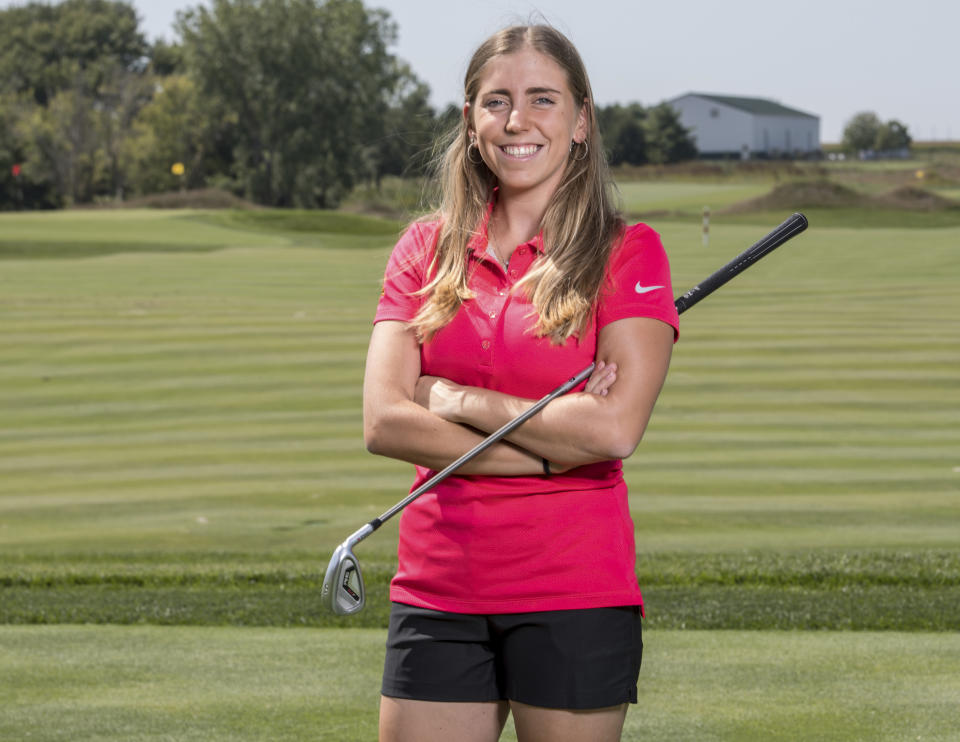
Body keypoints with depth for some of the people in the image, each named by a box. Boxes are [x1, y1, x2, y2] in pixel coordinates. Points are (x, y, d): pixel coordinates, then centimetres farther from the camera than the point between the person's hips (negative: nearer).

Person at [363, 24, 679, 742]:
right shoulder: (426, 248, 9)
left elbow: (614, 430, -15)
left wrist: (458, 400, -7)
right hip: (438, 592, 3)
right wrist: (551, 447, -11)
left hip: (574, 593, -3)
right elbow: (384, 422, -3)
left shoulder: (626, 252, -1)